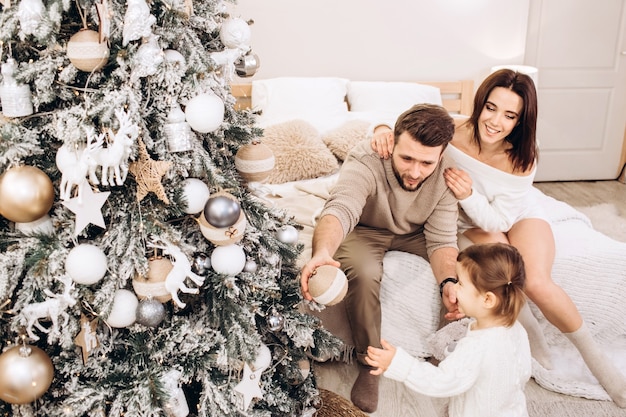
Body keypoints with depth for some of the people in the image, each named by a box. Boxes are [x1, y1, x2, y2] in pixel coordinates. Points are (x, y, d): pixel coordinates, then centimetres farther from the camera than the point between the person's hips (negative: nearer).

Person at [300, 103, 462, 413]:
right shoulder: (365, 160, -35)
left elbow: (441, 239, -21)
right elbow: (341, 209, -51)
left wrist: (449, 283, -42)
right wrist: (322, 252, -73)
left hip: (414, 232, 4)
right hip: (364, 229, -3)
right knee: (363, 274, -34)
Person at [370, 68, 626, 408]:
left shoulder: (522, 159, -25)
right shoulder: (453, 131, -23)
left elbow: (498, 220, -22)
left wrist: (469, 196, -41)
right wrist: (383, 131, -37)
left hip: (519, 218, -1)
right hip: (473, 225, 1)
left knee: (537, 283, -29)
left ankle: (597, 359, -4)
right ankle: (533, 339, -4)